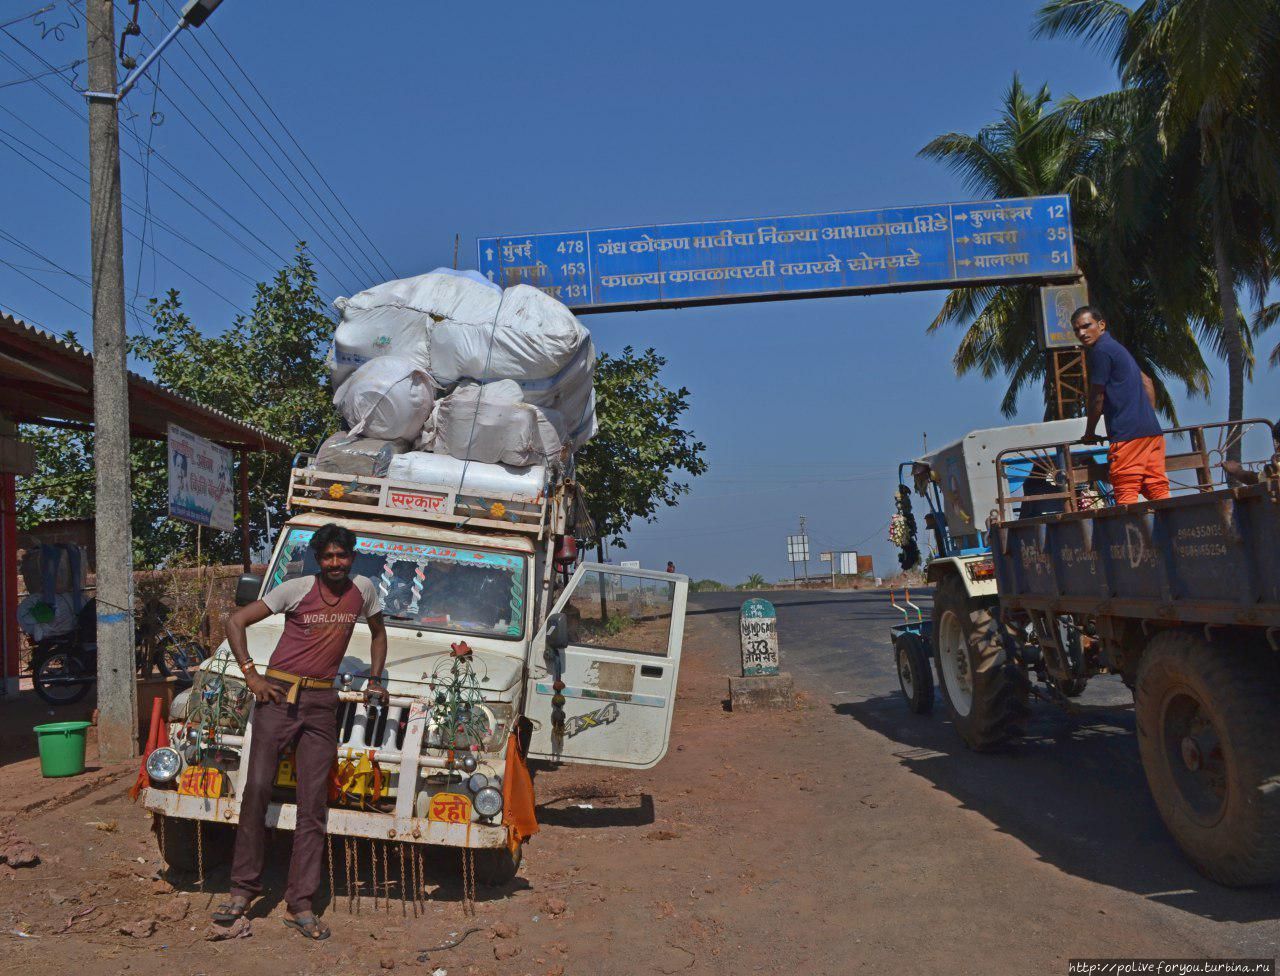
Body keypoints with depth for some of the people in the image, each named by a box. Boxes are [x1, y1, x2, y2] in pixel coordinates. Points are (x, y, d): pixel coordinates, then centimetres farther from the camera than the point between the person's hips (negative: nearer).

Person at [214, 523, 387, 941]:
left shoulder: (363, 590, 6)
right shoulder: (295, 589, -3)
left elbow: (378, 632, 24)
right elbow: (235, 621, -1)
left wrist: (374, 680, 17)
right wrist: (251, 674, -6)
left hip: (321, 702, 2)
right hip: (278, 695, -2)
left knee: (313, 803, 0)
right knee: (258, 788, -8)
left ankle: (300, 905, 4)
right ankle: (243, 889, 6)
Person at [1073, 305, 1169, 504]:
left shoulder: (1100, 350, -6)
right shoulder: (1116, 347, 23)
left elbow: (1097, 398, -3)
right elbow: (1147, 381, 31)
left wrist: (1089, 434, 9)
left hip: (1127, 434, -9)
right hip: (1152, 430, 9)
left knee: (1126, 496, -10)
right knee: (1159, 491, 6)